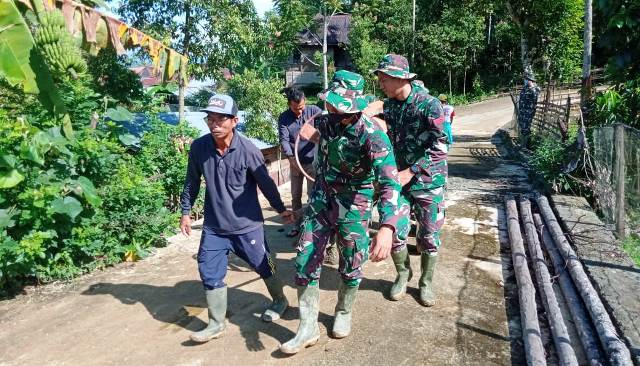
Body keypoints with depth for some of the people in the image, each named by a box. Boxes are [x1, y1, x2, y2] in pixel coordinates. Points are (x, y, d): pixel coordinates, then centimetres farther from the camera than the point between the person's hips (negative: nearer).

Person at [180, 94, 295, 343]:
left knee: (263, 266, 14)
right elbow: (192, 182, 6)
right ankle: (216, 324, 26)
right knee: (210, 274, 7)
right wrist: (186, 212, 10)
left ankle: (279, 301, 41)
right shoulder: (198, 147, -9)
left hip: (248, 225, -3)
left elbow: (265, 182, -6)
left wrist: (281, 209, 4)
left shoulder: (248, 150, -18)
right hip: (213, 227, 3)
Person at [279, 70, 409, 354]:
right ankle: (308, 328, 16)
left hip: (353, 208, -4)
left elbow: (389, 183, -38)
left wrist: (386, 228, -52)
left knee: (350, 267, 10)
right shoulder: (325, 123, -7)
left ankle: (344, 313, 39)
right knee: (305, 262, 2)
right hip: (321, 200, 5)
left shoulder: (372, 135, -27)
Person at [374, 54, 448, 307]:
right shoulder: (388, 105, 2)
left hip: (428, 181, -4)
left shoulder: (429, 105, -15)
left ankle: (426, 283, 28)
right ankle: (403, 275, 30)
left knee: (429, 236, 6)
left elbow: (439, 148, -17)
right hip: (398, 179, 4)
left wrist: (410, 172, -20)